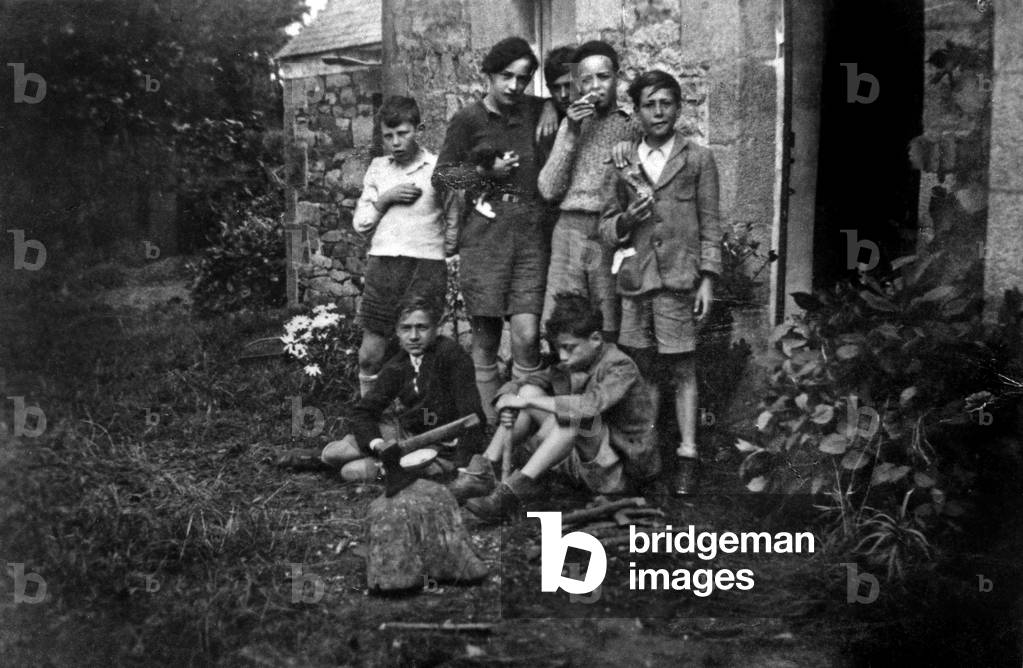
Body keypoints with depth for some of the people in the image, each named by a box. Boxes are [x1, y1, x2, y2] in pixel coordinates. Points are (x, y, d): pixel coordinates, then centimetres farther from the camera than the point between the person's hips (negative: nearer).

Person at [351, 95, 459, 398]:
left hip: (426, 264, -3)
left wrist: (444, 249, 3)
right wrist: (384, 199, -2)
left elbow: (454, 220, 10)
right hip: (382, 263, 3)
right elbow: (359, 223, 11)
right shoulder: (378, 168, 13)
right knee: (370, 355, 4)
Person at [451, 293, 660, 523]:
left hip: (622, 470, -7)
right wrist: (508, 403, -16)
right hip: (582, 461, 7)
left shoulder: (621, 368, -18)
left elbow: (590, 406, -37)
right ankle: (484, 471, -14)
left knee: (576, 415, -35)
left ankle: (513, 489, -36)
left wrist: (529, 402, -32)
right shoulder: (570, 366, 5)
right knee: (529, 390, -5)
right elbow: (515, 386, 8)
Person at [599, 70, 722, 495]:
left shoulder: (698, 160, 6)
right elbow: (606, 227, 14)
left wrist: (708, 280, -3)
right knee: (642, 368, 5)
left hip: (678, 279, -2)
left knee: (681, 369, -1)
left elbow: (710, 224, 4)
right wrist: (626, 220, -8)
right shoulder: (622, 165, 12)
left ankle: (687, 455, 3)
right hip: (635, 279, 3)